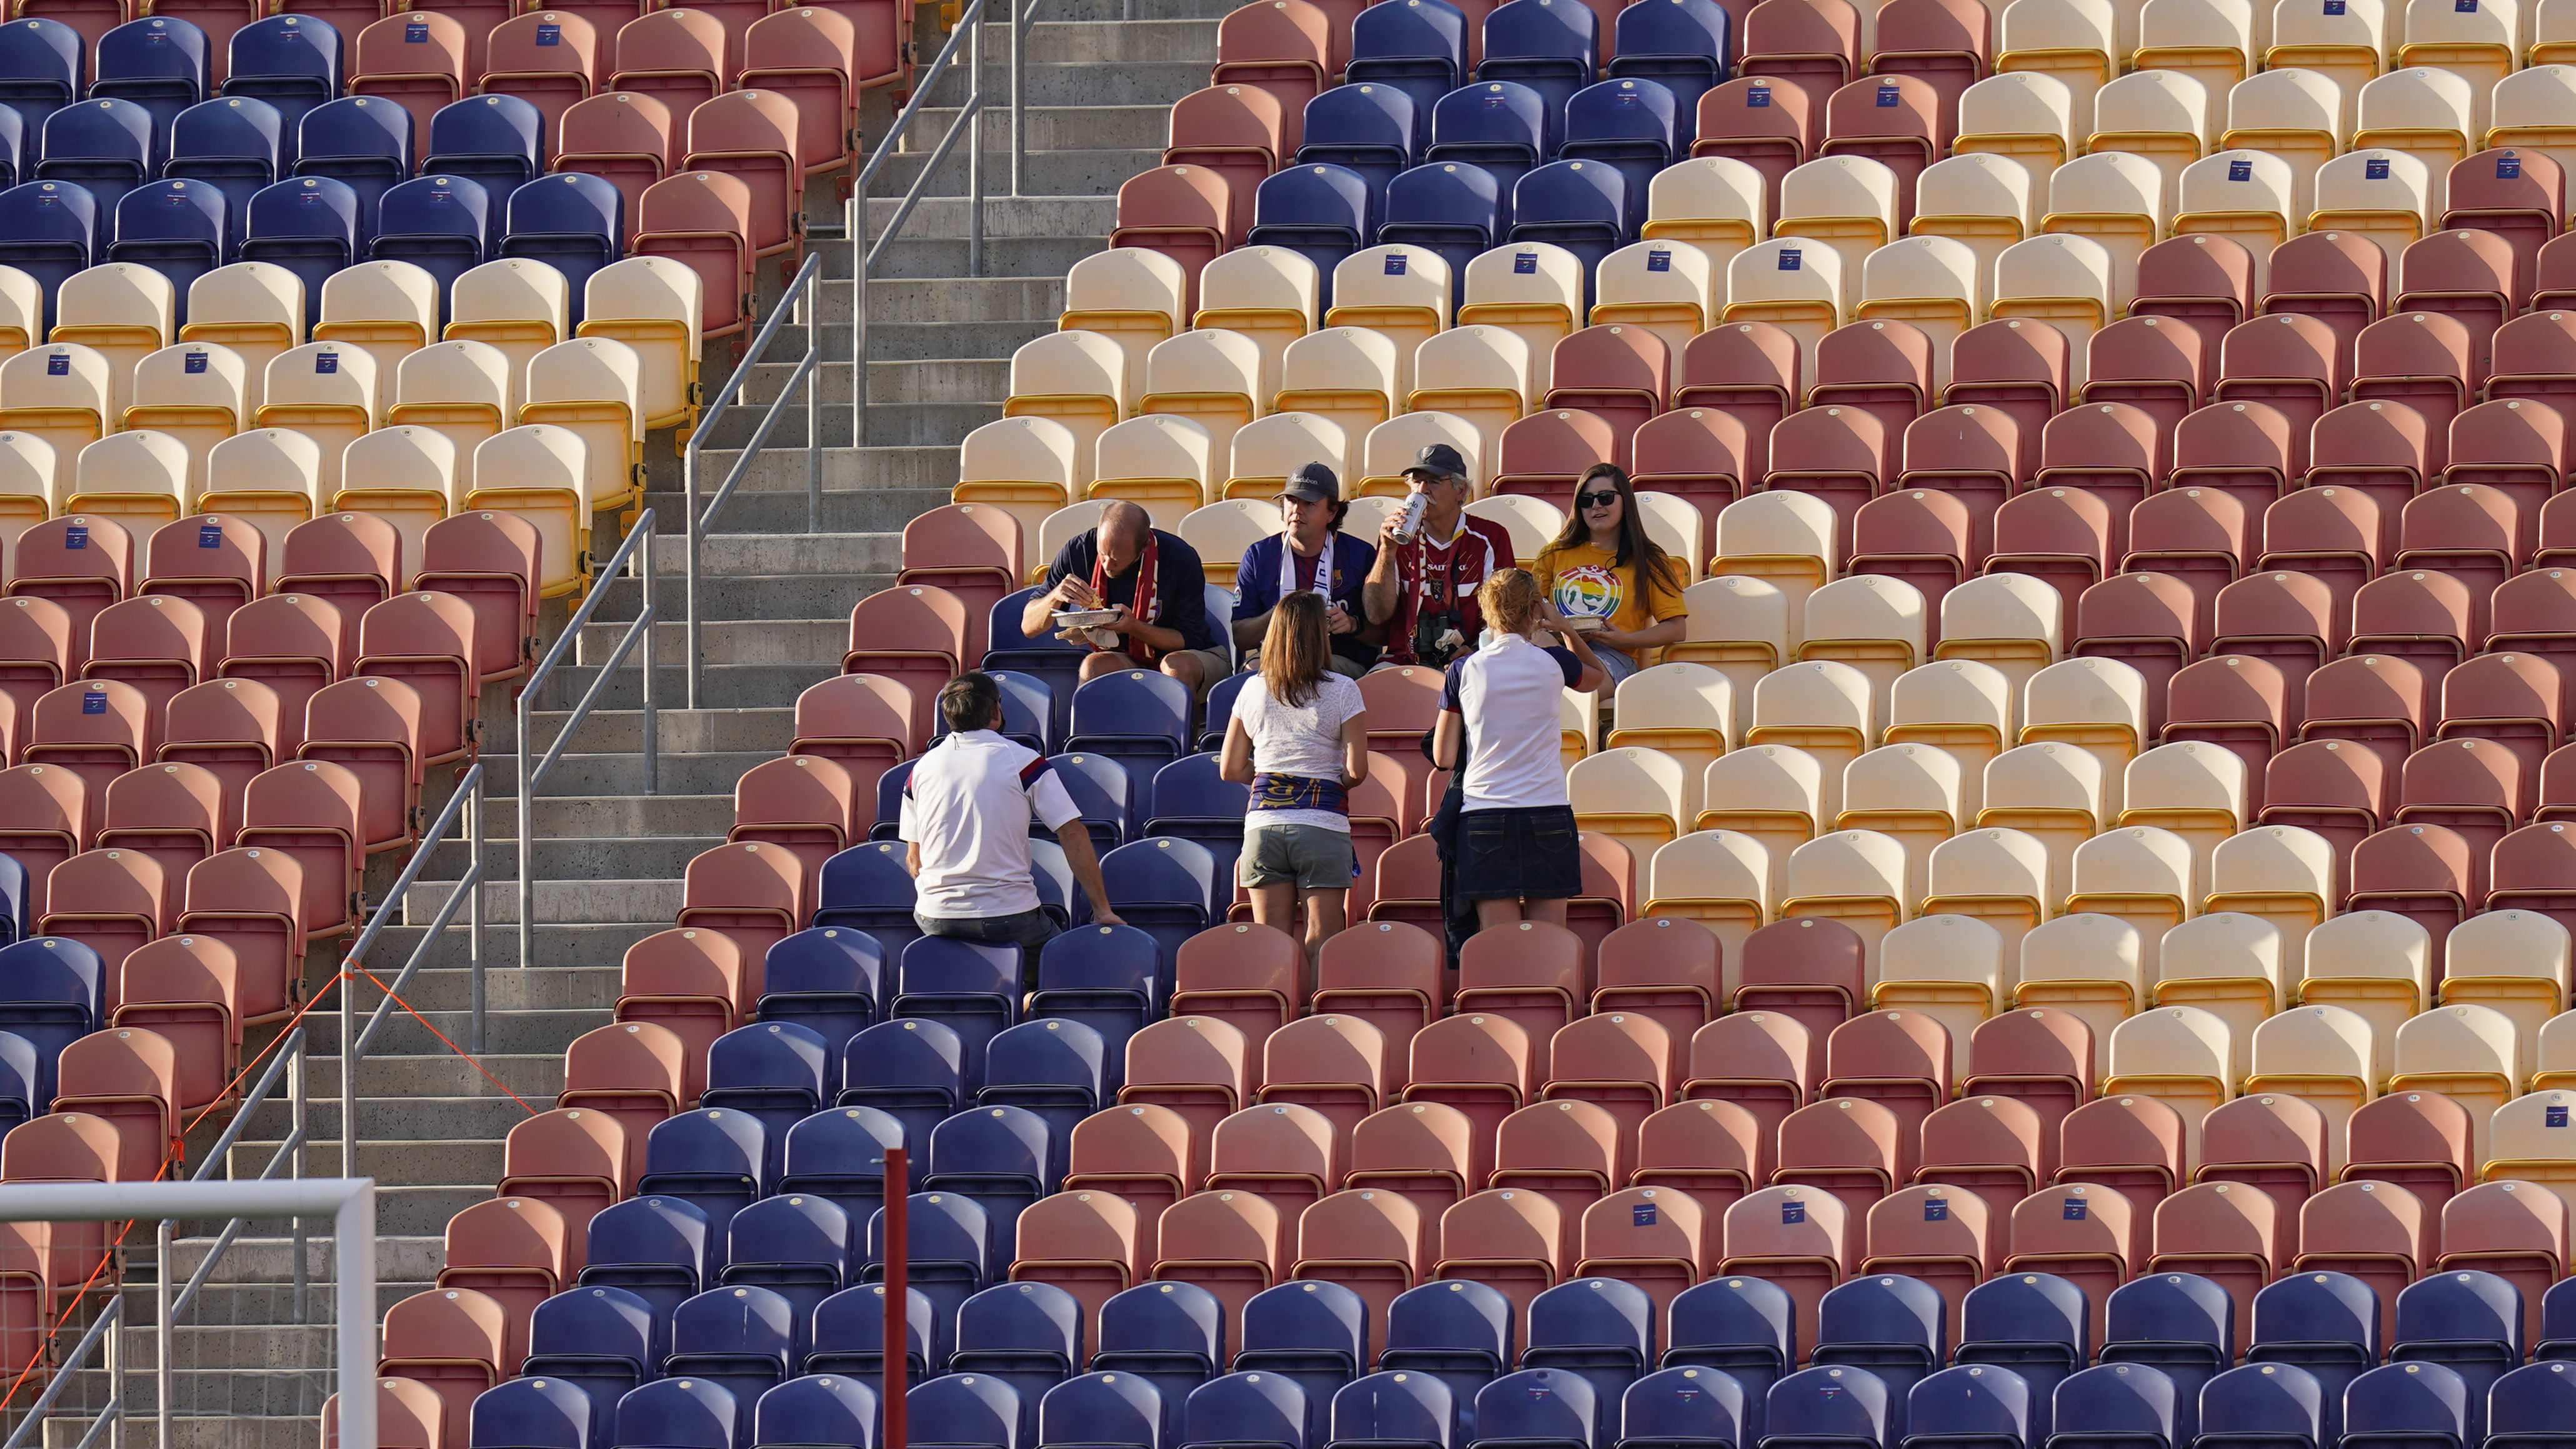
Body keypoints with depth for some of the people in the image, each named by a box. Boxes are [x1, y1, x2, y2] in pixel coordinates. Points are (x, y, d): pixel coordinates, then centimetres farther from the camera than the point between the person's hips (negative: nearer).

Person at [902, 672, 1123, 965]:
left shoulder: (921, 768, 8)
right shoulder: (1024, 762, -2)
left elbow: (913, 859, 14)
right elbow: (1073, 834, -5)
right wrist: (1103, 910, 1)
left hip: (934, 918, 3)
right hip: (1008, 915, -3)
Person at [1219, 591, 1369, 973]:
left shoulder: (1253, 690, 6)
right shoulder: (1342, 691, -4)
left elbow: (1231, 769, 10)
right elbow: (1357, 770, -7)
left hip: (1263, 822, 3)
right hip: (1323, 823, -3)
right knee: (1321, 937, -2)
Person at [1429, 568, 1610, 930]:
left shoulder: (1464, 672, -1)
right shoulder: (1553, 664, 0)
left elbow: (1443, 758, 4)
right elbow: (1597, 677, 25)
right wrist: (1565, 629, 22)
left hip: (1484, 818, 0)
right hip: (1548, 814, 0)